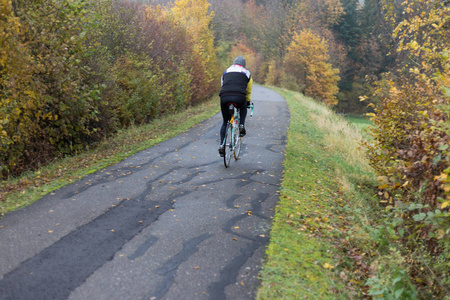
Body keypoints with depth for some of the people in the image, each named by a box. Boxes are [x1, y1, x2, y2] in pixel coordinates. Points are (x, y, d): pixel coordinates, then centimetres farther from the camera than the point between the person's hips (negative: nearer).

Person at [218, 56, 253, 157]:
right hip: (239, 98, -1)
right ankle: (241, 126, 15)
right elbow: (248, 91, 28)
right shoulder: (247, 73, 23)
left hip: (224, 98, 2)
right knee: (243, 108, 36)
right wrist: (248, 102, 43)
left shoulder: (226, 72, 29)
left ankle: (222, 145, 7)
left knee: (225, 122, 17)